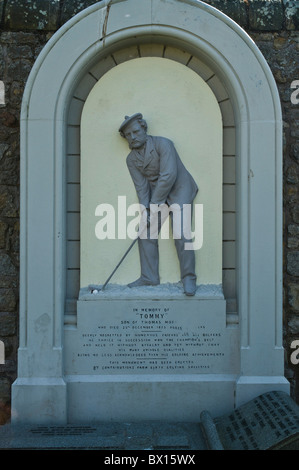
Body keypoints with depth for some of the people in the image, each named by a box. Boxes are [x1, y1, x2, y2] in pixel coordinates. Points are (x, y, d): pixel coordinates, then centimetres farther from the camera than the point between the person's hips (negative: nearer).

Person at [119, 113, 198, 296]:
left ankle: (189, 278, -8)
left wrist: (154, 204, -24)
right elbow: (141, 186, -4)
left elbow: (169, 176, -25)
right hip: (155, 192, 6)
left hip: (179, 188, -6)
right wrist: (145, 210, -19)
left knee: (180, 232, -17)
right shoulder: (131, 159, 2)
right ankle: (149, 277, 7)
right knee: (146, 232, -1)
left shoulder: (162, 144, -17)